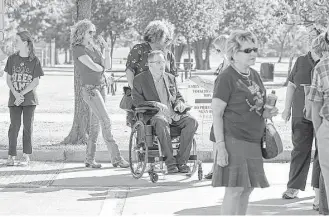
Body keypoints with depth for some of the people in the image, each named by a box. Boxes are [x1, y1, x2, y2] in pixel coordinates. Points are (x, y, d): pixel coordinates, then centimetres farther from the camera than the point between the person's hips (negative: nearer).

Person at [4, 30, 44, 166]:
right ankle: (11, 156, -1)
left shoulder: (34, 61, -2)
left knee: (28, 126, 0)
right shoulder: (12, 59, 4)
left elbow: (36, 82, -5)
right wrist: (16, 94, -12)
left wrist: (22, 94, -14)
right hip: (14, 99, 1)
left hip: (29, 98, -1)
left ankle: (26, 156, 5)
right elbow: (8, 79, 4)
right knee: (14, 126, -4)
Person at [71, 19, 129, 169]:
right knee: (105, 121, -12)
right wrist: (101, 68, 6)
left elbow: (107, 65, 8)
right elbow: (93, 67, -15)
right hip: (89, 88, -8)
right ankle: (116, 158, -13)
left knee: (95, 124, 7)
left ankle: (89, 159, 12)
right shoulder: (78, 49, -8)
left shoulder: (94, 48, 16)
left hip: (100, 87, 8)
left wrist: (106, 49, -4)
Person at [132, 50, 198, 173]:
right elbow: (137, 101, -4)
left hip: (173, 113, 5)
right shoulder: (140, 80, 6)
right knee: (161, 122, -41)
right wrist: (155, 104, -20)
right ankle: (170, 162, -36)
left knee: (192, 122, -25)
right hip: (153, 115, -5)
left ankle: (181, 160, -23)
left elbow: (178, 97, 28)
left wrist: (179, 103, 1)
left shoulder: (170, 78, 23)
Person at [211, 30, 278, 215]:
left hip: (254, 140, 7)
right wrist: (220, 146, -18)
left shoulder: (255, 75, 13)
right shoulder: (226, 78, -10)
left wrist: (266, 113, 4)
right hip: (234, 140, -7)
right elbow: (216, 114, -12)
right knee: (235, 189, -9)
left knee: (248, 188, 9)